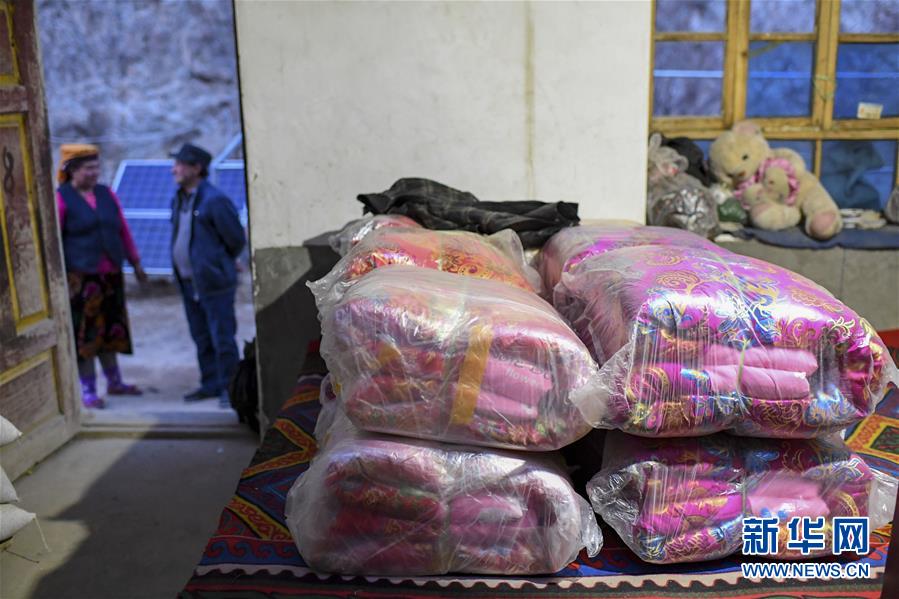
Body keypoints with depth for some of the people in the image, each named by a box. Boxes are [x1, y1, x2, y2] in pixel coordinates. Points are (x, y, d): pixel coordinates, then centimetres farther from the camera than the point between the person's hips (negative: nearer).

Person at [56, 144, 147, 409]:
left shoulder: (106, 194, 9)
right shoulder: (61, 199, -7)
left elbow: (123, 231, 12)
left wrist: (136, 264, 12)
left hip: (110, 274, 5)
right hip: (80, 277, -5)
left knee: (110, 329, 14)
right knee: (85, 333, 0)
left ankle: (114, 382, 28)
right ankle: (88, 391, 11)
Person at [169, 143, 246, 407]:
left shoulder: (214, 200, -16)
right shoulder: (179, 199, 10)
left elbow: (237, 239, -10)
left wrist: (222, 263, 6)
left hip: (214, 281, -8)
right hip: (189, 281, 8)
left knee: (222, 338, -1)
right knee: (202, 338, 15)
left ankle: (229, 388, 10)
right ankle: (211, 384, 26)